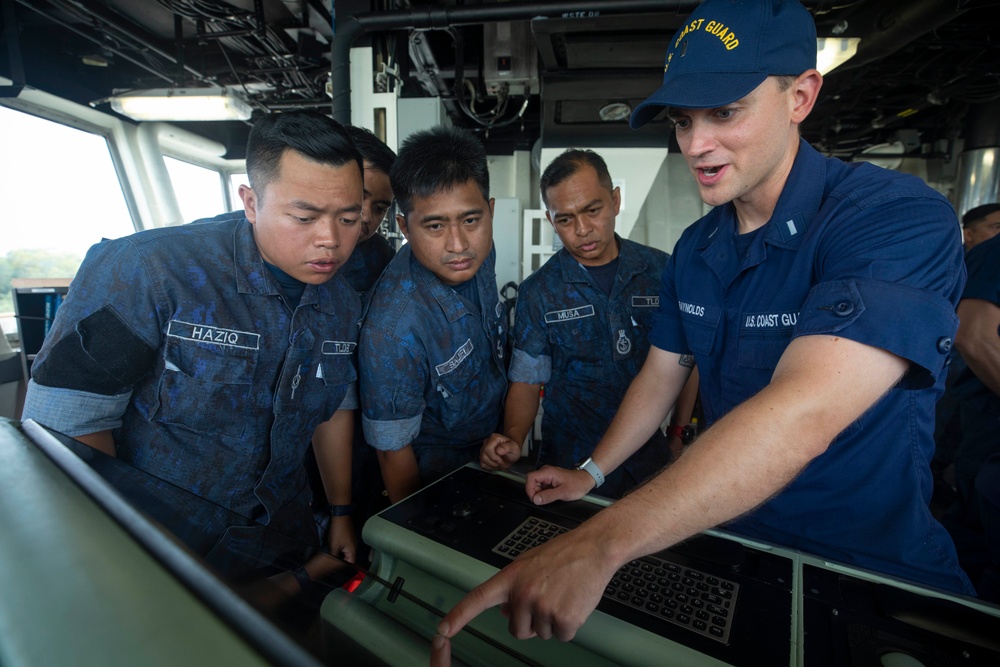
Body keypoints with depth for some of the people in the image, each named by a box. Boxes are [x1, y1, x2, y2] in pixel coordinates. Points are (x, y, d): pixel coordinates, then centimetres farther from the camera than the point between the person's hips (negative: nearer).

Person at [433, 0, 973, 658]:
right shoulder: (694, 249, 0)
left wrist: (600, 543, -40)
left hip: (871, 558, -4)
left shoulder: (900, 218, -22)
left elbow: (802, 414, -35)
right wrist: (590, 473, -1)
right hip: (724, 529, 5)